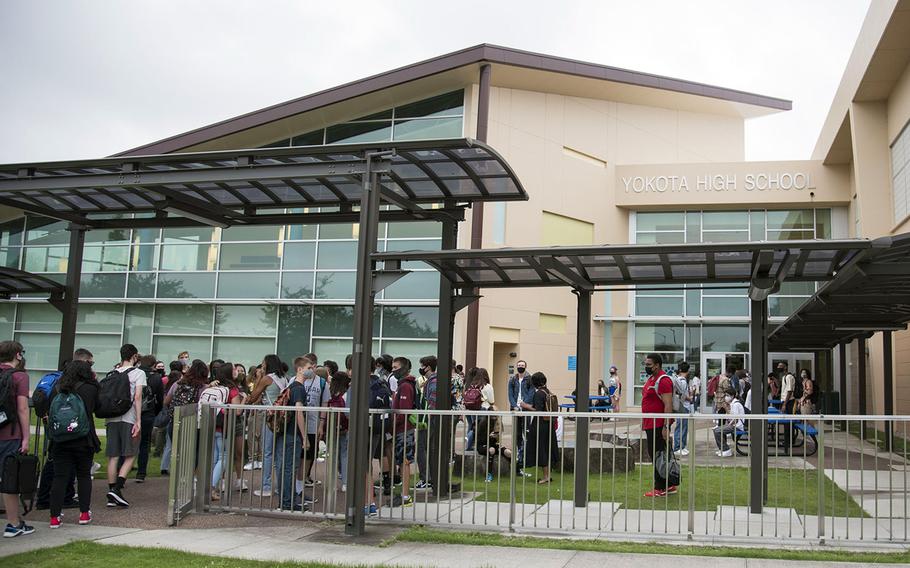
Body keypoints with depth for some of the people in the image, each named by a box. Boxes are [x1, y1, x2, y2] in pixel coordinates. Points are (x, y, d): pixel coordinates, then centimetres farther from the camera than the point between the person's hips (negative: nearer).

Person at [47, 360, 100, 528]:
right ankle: (84, 513, 13)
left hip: (60, 440, 2)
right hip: (83, 440, -2)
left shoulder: (56, 390, 4)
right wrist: (94, 381, 14)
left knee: (60, 477, 4)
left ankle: (55, 516, 2)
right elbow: (98, 407, 9)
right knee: (84, 475, 11)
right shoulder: (90, 389, -6)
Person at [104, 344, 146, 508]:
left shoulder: (112, 373, 14)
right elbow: (137, 397, -11)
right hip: (129, 419, -5)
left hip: (112, 419, 5)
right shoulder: (138, 373, -1)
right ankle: (116, 489, -12)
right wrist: (138, 421, -13)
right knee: (130, 455, 2)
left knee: (113, 456, 7)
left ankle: (112, 496, 9)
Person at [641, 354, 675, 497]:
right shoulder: (651, 379, 17)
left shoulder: (663, 380, -15)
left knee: (657, 456, -5)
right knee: (655, 455, 14)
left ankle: (660, 488, 2)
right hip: (650, 424, 10)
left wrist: (666, 427, -23)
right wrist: (644, 421, 24)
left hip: (658, 425, -10)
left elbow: (668, 406, -20)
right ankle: (669, 485, 22)